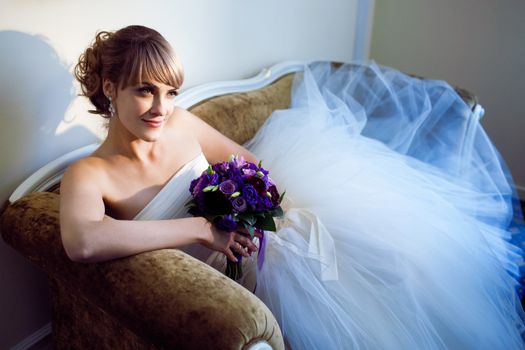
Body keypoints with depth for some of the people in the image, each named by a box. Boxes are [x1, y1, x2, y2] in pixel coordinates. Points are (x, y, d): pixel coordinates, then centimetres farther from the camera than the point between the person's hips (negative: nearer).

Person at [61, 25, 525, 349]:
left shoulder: (180, 123, -4)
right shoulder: (89, 175, -18)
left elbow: (251, 163, 6)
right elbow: (83, 242, -39)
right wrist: (205, 228, -35)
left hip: (261, 232, 4)